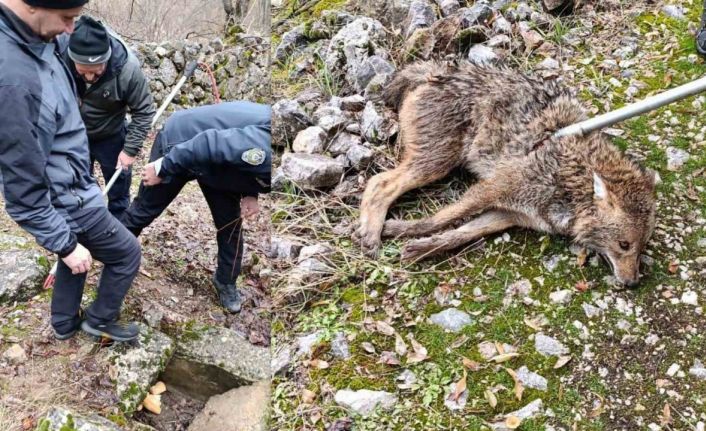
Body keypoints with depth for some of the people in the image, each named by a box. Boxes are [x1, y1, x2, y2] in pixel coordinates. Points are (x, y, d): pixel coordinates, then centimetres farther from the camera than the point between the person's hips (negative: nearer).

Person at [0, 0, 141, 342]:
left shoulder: (36, 39, -10)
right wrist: (64, 243, -18)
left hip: (69, 187, 8)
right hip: (67, 201, -8)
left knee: (73, 253, 28)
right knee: (127, 255, 12)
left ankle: (64, 324, 48)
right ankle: (100, 321, 35)